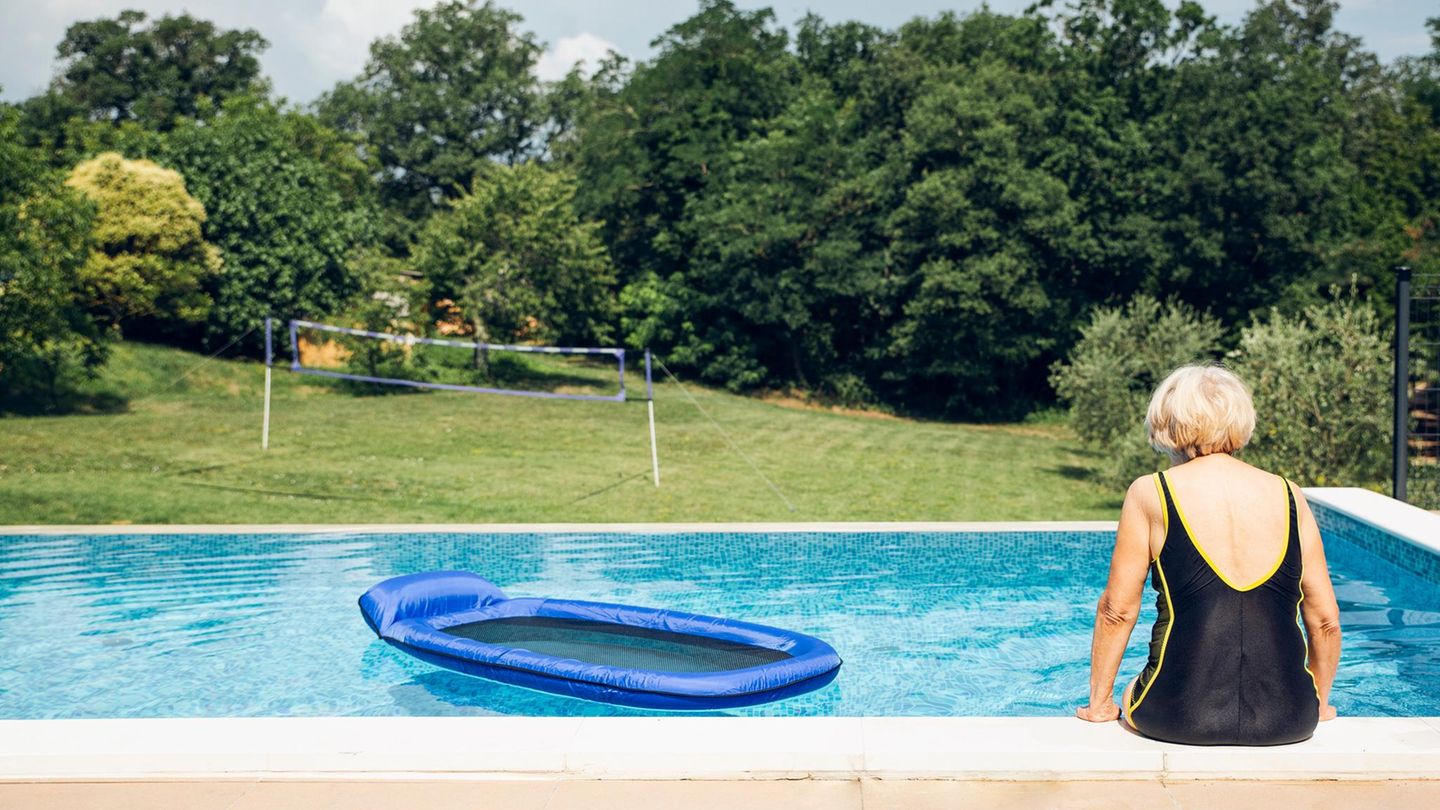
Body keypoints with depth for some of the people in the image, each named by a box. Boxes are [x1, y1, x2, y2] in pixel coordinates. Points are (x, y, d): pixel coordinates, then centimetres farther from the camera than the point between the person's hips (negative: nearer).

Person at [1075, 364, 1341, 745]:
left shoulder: (1149, 493, -1)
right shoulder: (1288, 495, 6)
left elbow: (1117, 610, 1)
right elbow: (1325, 619, 8)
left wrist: (1100, 703, 13)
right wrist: (1319, 703, 24)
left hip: (1181, 714, -2)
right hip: (1287, 718, 2)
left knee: (1136, 695, 32)